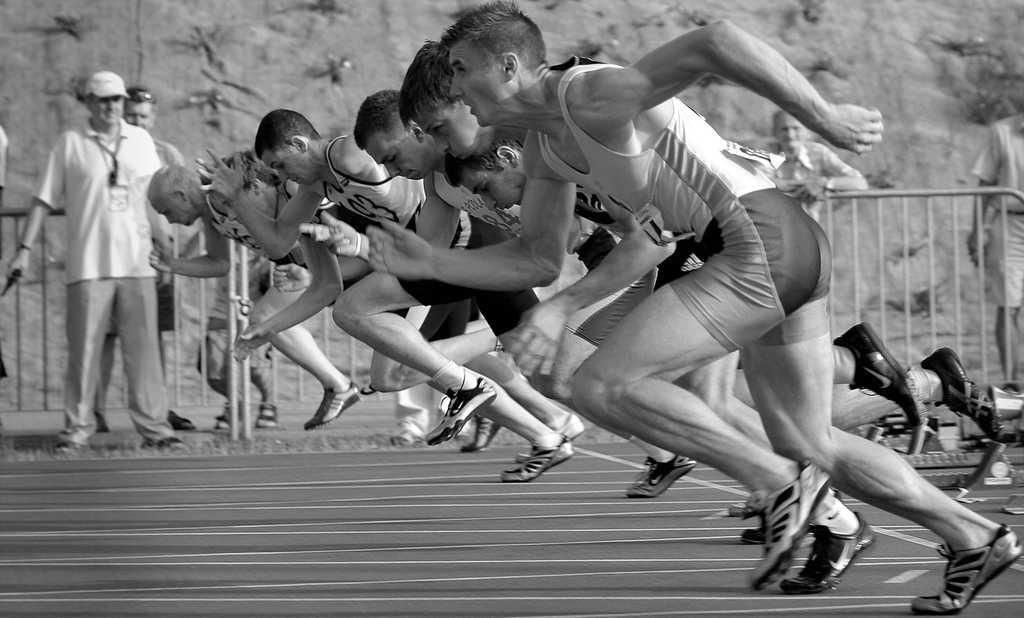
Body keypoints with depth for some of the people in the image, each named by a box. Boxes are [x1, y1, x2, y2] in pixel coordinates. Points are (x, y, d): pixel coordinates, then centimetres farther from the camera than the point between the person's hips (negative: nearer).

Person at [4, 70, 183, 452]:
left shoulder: (141, 141, 12)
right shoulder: (70, 143, 4)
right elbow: (44, 200, 5)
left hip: (136, 263, 2)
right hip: (88, 264, -2)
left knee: (143, 348, 1)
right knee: (83, 349, -2)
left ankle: (153, 426, 4)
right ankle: (77, 428, 4)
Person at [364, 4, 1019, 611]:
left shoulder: (592, 95, -15)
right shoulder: (545, 140, 15)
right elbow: (536, 258, 22)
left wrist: (826, 118, -24)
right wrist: (429, 262, 10)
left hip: (761, 242, -10)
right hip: (791, 251, 10)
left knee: (602, 384, -12)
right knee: (808, 447, 18)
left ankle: (780, 483, -7)